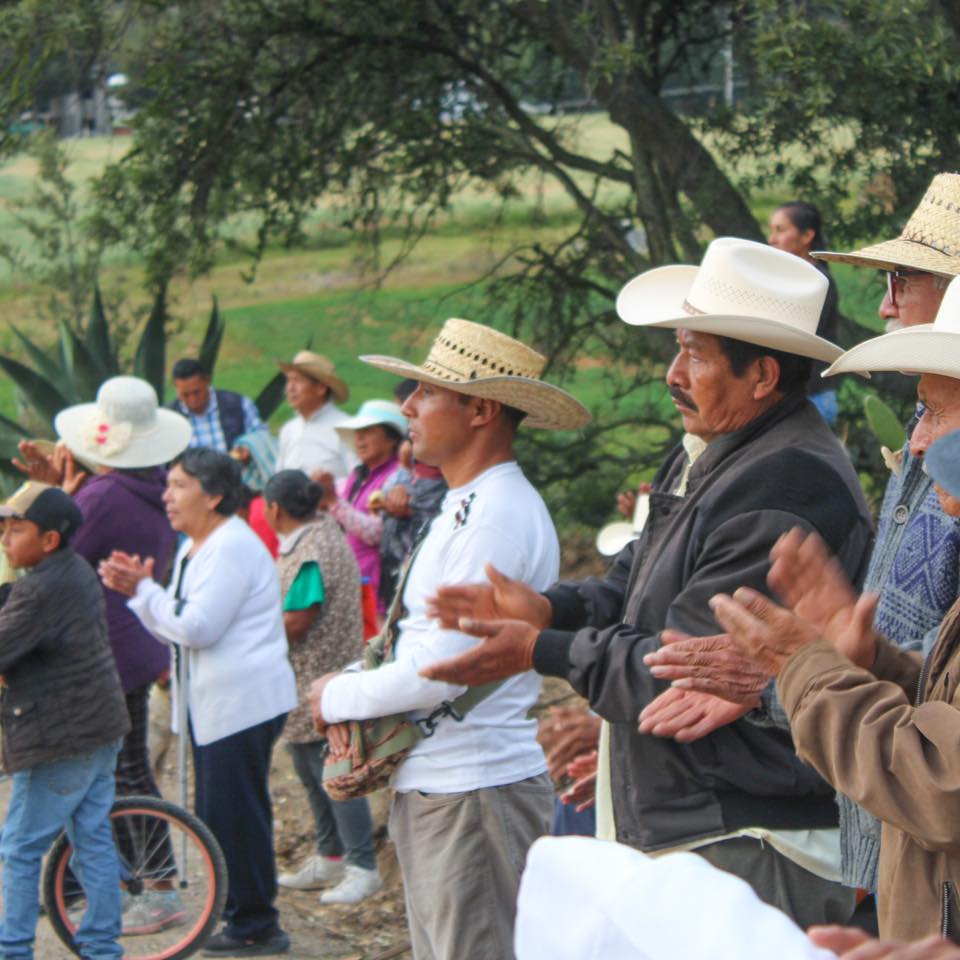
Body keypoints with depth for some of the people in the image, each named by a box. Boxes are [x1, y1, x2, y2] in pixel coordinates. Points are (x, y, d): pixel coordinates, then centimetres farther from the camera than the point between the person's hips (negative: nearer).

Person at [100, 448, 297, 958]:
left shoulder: (231, 548, -16)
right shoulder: (193, 549, 17)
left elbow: (196, 627, -21)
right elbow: (174, 631, 18)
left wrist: (143, 590, -10)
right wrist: (137, 590, 3)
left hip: (244, 700, -10)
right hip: (215, 702, 11)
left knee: (234, 813, -7)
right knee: (217, 814, 14)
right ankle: (240, 914, 23)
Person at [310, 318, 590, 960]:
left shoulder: (498, 516, -18)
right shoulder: (466, 508, 15)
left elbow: (439, 669, -23)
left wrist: (335, 696, -7)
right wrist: (353, 702, 0)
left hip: (475, 793, -10)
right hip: (429, 787, 10)